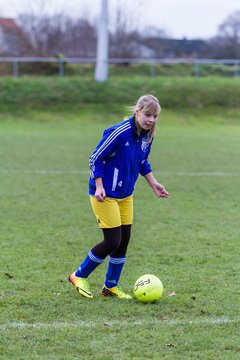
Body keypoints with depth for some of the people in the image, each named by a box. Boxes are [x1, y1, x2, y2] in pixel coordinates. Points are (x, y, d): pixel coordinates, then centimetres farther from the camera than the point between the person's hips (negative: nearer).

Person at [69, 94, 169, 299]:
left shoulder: (148, 136, 0)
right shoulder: (119, 132, -23)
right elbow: (96, 158, -16)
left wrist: (154, 184, 12)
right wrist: (99, 187, -20)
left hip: (126, 195, 8)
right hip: (105, 195, -8)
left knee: (124, 240, 7)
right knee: (113, 241, -8)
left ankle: (111, 286, 22)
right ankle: (79, 276, 12)